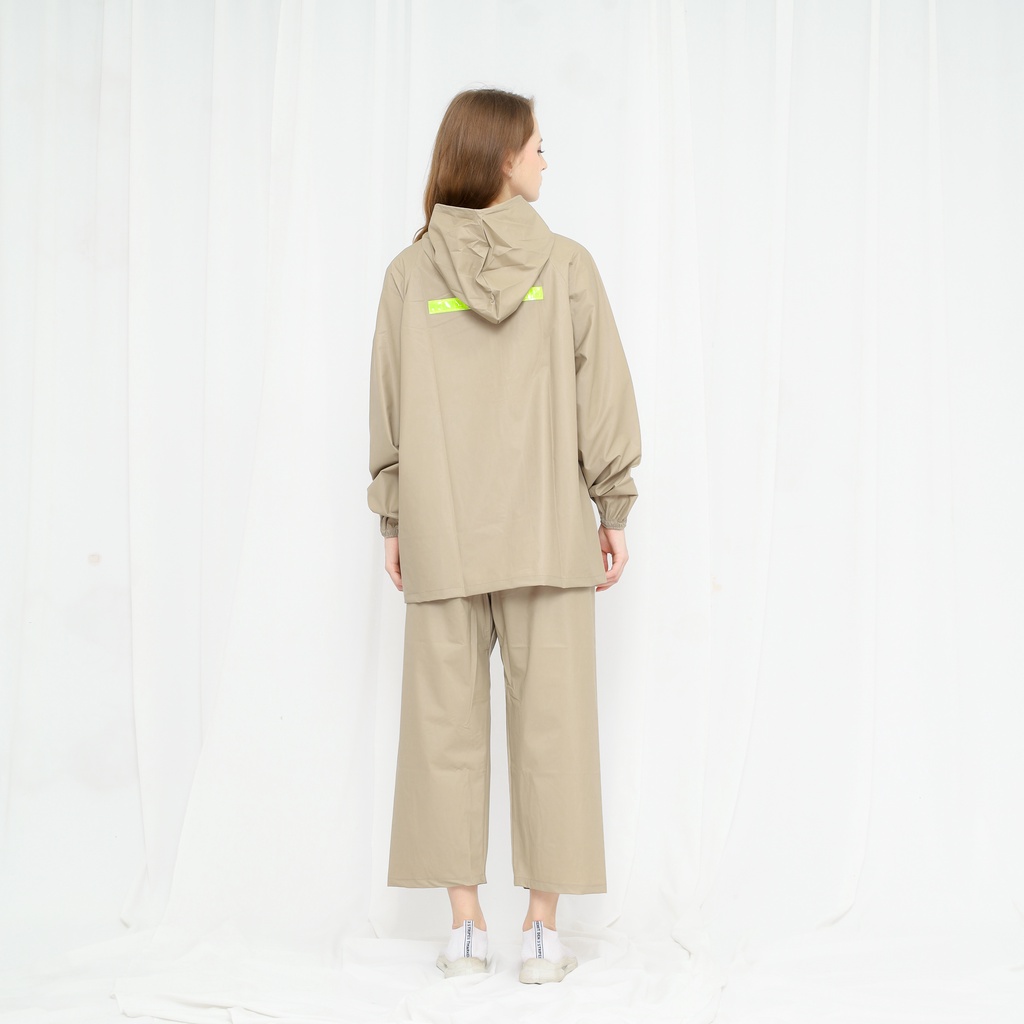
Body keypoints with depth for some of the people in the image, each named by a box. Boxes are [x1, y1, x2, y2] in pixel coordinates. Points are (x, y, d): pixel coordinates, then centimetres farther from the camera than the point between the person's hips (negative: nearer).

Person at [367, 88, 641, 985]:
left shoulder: (410, 273, 0)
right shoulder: (568, 267, -2)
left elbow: (388, 411, 3)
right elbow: (606, 401, -1)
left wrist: (393, 520, 12)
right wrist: (613, 512, 7)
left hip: (442, 538, 1)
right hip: (548, 535, -1)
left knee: (447, 722, 8)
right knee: (551, 723, 5)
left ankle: (466, 924, 13)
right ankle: (544, 928, 10)